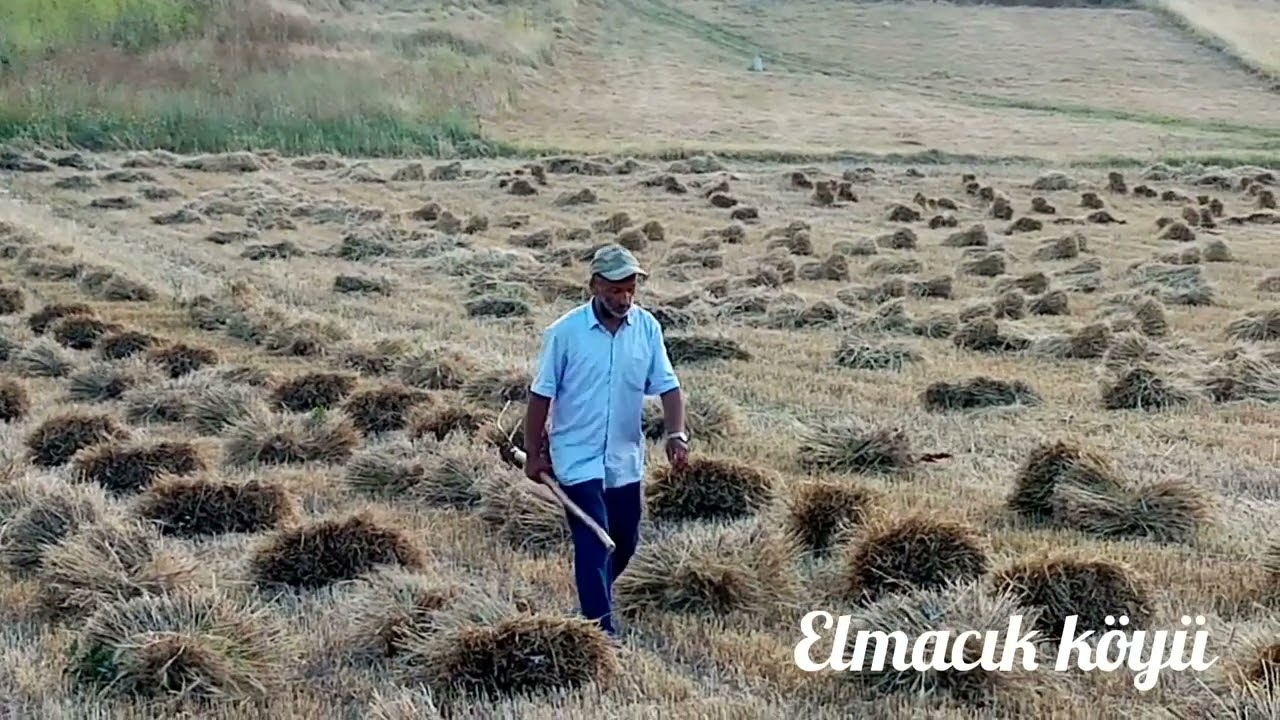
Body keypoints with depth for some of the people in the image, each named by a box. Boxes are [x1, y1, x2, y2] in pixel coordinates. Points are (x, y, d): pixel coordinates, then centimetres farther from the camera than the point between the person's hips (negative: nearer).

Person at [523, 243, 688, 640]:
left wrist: (676, 434, -18)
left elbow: (667, 385, -3)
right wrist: (534, 454, -2)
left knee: (625, 542, 16)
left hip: (626, 459, 5)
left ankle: (593, 597, 42)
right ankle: (602, 629, -2)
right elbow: (542, 395, -6)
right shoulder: (566, 332, -13)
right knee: (593, 543, -8)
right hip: (579, 459, -4)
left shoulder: (647, 327, -4)